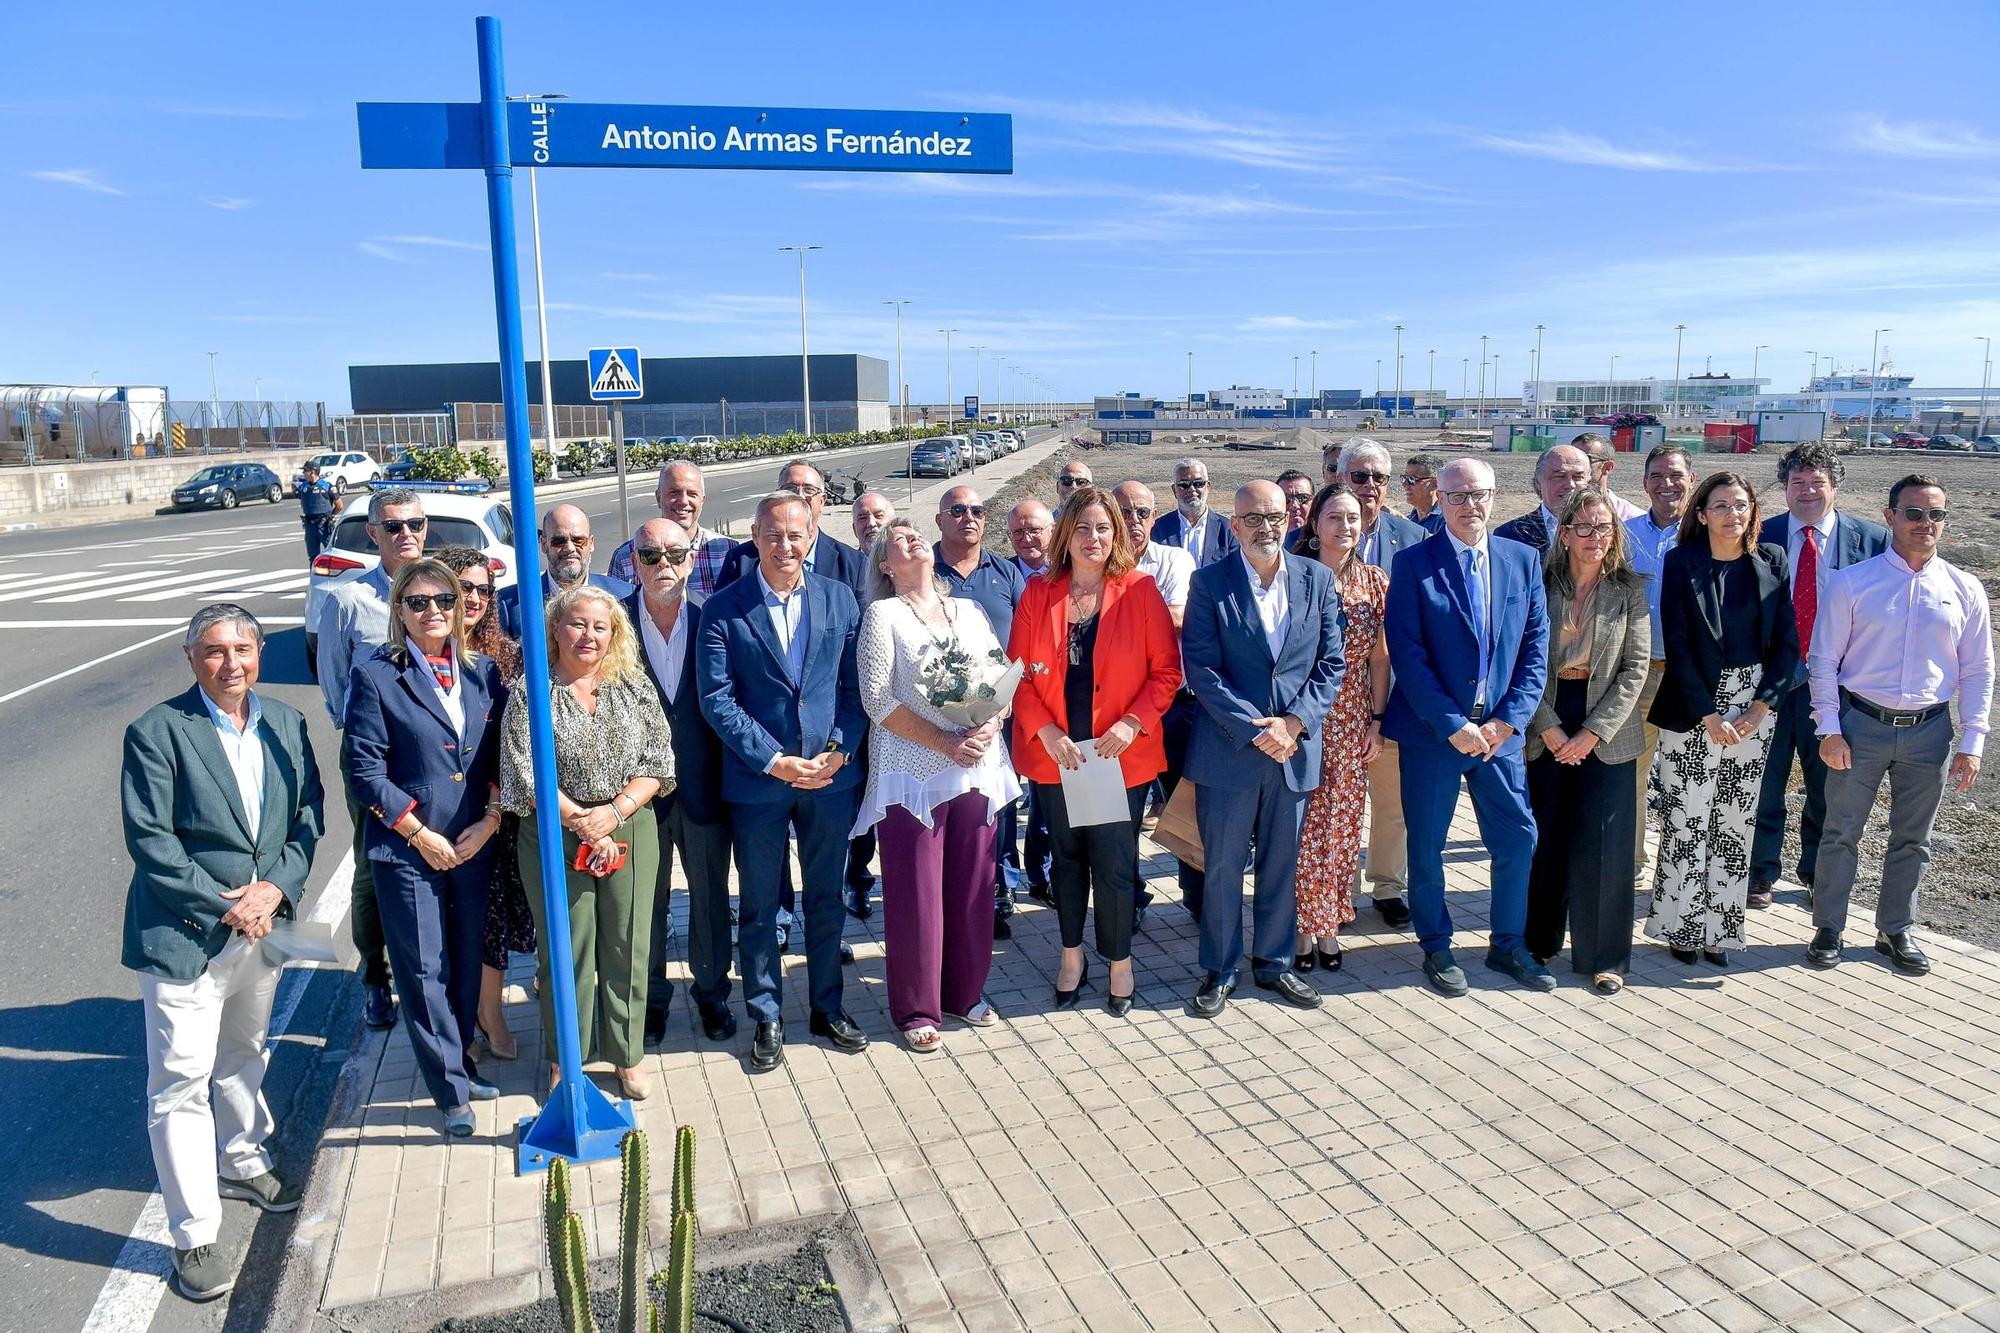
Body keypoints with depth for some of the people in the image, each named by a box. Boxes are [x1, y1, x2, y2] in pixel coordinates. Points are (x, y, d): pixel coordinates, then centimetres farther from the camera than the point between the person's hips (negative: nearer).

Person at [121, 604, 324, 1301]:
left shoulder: (286, 723, 3)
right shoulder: (157, 732, -13)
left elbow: (308, 814, 4)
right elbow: (150, 840, -15)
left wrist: (276, 886, -10)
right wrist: (223, 905, -17)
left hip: (262, 924, 5)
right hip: (183, 935, -5)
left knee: (244, 1055, 24)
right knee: (181, 1082, -1)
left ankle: (242, 1162, 47)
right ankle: (194, 1238, 10)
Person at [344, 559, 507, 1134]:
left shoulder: (482, 672, 5)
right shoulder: (376, 676, -7)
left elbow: (499, 755, 8)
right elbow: (364, 769, -9)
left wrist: (490, 819, -4)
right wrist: (420, 834, -11)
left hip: (474, 844, 4)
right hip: (407, 849, -4)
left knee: (468, 959, 14)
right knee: (423, 968, 4)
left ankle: (460, 1061, 34)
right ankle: (451, 1087, 17)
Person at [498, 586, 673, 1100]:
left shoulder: (635, 687, 4)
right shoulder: (530, 694, -3)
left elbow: (656, 763, 0)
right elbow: (526, 772, -9)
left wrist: (614, 812, -14)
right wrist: (580, 822, -14)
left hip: (630, 830, 2)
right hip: (556, 835, -2)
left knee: (627, 946, 9)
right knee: (565, 950, 8)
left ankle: (628, 1054, 25)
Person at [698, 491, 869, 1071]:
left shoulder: (840, 598, 2)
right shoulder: (724, 609, -6)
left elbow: (855, 683, 2)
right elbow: (716, 699, -10)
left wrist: (839, 750, -11)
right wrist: (773, 761, -15)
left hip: (830, 775, 2)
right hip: (756, 781, -2)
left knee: (826, 897, 16)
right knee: (759, 907, 10)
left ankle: (828, 1007, 32)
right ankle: (766, 1019, 25)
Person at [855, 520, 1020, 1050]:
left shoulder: (969, 608, 12)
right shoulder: (883, 614, -3)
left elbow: (1002, 676, 10)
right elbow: (877, 700, -11)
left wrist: (990, 726, -10)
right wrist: (946, 742, -15)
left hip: (978, 767, 4)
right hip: (913, 770, -4)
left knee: (972, 886, 11)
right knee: (916, 892, 2)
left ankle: (965, 991, 28)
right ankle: (916, 1008, 17)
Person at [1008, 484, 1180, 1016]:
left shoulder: (1140, 591, -3)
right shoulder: (1038, 593, 2)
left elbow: (1167, 669, -2)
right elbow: (1019, 672, 2)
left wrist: (1133, 722, -15)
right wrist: (1046, 732, -11)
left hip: (1121, 754, -2)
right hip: (1054, 753, 2)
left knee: (1114, 861, 2)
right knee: (1065, 856, 14)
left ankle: (1120, 962, 23)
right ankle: (1071, 957, 32)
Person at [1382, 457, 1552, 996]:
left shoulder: (1523, 560, 4)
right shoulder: (1413, 564, -7)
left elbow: (1536, 645, 4)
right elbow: (1407, 654, -12)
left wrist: (1510, 718, -7)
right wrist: (1452, 725, -16)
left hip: (1500, 728, 3)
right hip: (1432, 728, -3)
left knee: (1518, 837, 9)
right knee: (1427, 845, 7)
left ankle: (1508, 945, 28)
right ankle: (1436, 948, 25)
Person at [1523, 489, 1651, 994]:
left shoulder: (1630, 591, 0)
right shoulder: (1541, 586, 0)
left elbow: (1635, 668, -3)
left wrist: (1592, 732, -10)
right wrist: (1548, 727, -10)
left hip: (1606, 731, 0)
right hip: (1547, 728, 0)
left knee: (1603, 843, 0)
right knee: (1545, 838, 5)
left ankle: (1604, 956, 12)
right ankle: (1539, 941, 21)